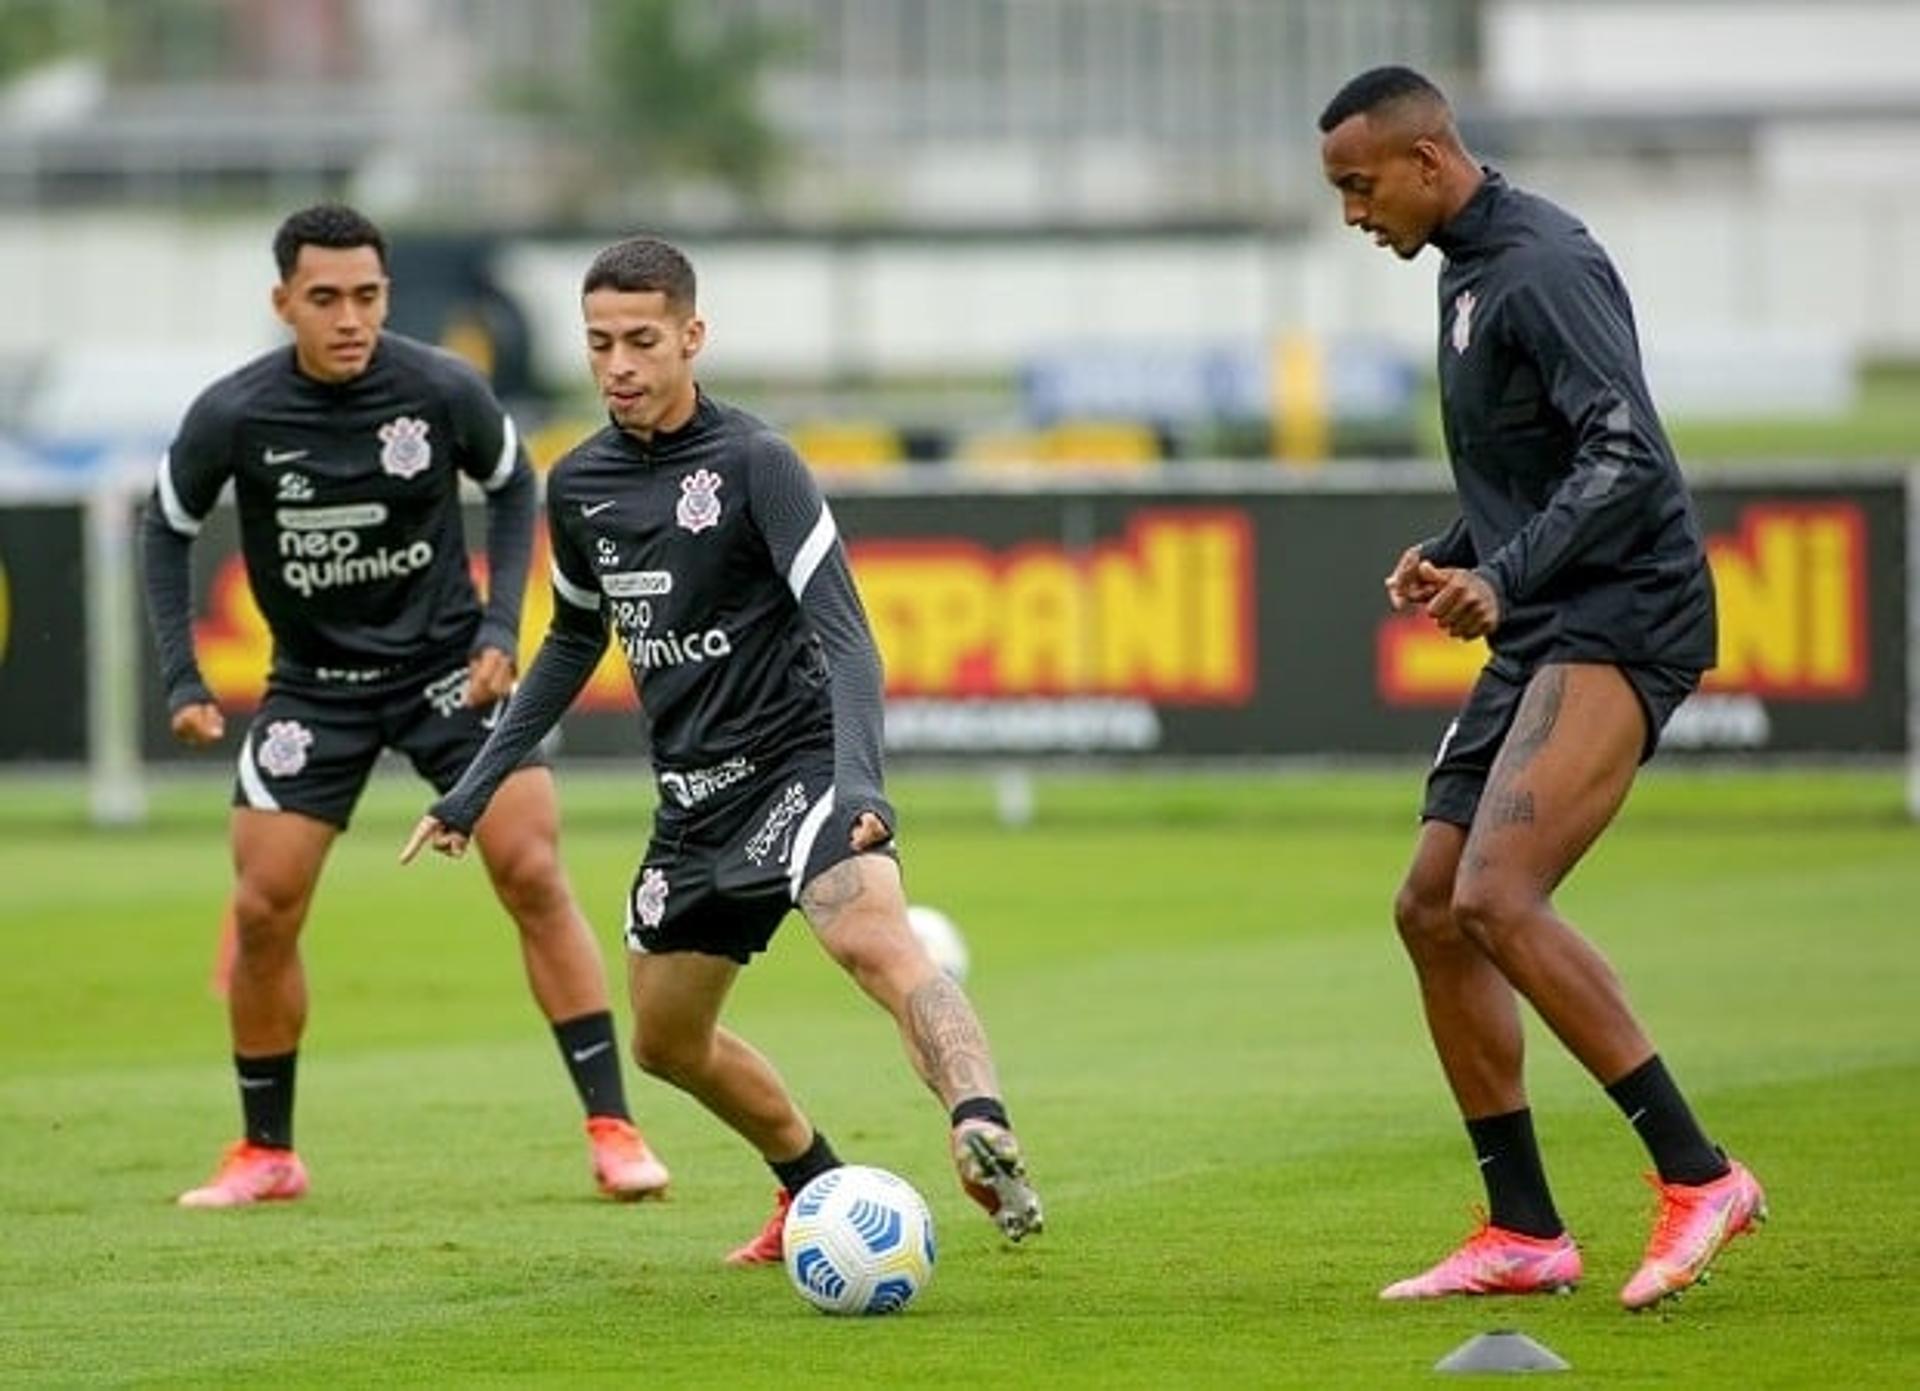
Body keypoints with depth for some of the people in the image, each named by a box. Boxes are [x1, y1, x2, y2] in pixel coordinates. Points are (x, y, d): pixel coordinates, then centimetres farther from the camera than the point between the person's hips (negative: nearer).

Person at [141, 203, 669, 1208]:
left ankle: (611, 1129, -8)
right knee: (262, 911, -3)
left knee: (532, 873, -13)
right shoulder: (233, 417, -16)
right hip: (315, 682, 1)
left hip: (448, 663, -1)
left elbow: (512, 485, 4)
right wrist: (182, 681, -5)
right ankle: (265, 1153, 15)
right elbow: (167, 529, 2)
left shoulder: (443, 391, -16)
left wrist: (500, 626, -6)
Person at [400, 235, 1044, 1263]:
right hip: (694, 799, 8)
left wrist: (857, 783, -34)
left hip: (794, 762, -8)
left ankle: (983, 1130, -57)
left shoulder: (753, 463, -13)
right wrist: (474, 789, 24)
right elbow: (574, 640, 24)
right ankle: (820, 1192, 38)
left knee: (874, 941, -34)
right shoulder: (579, 486, 7)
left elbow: (844, 637, -19)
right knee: (668, 1042, 17)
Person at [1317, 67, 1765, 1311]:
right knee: (1433, 912, 7)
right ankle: (1524, 1235, 12)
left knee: (1497, 898, -22)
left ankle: (1698, 1176, -17)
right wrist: (1453, 554, 13)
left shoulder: (1544, 266, -14)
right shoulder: (1468, 272, 17)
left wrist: (1503, 579, -32)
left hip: (1618, 622, -10)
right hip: (1540, 636, 10)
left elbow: (1627, 459, -24)